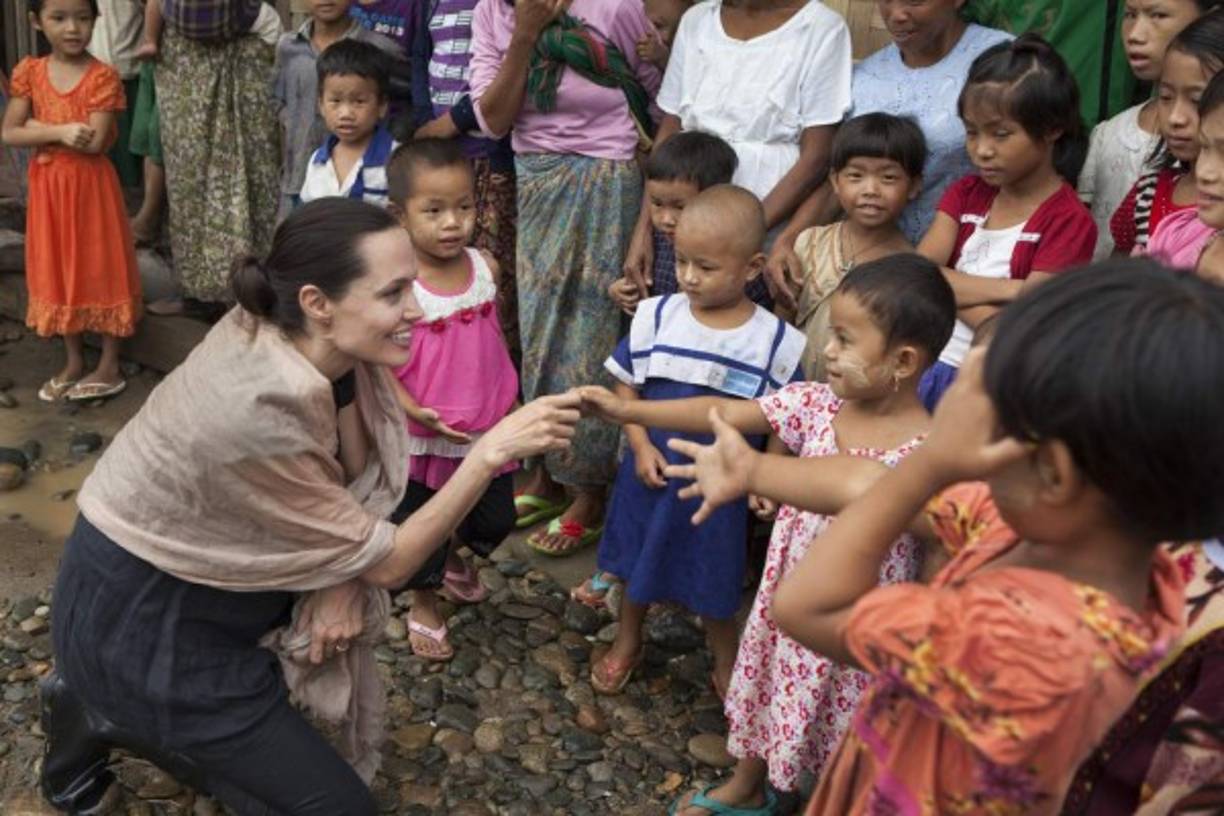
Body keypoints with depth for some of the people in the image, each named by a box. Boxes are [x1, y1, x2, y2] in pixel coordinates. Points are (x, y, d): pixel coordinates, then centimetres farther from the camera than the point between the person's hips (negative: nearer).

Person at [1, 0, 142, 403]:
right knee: (57, 272, 13)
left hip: (91, 186, -4)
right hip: (47, 186, 4)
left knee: (100, 269, 5)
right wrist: (60, 132, -19)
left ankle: (109, 366, 16)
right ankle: (73, 362, 27)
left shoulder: (102, 76, -12)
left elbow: (95, 143, -20)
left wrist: (40, 128, -13)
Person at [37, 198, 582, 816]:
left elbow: (359, 467, 3)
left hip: (205, 572, 8)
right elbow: (387, 563, -23)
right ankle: (113, 717, 9)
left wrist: (343, 581, -14)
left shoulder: (324, 343, -13)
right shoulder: (258, 412, -35)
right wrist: (494, 450, -30)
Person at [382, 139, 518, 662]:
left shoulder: (487, 269, -6)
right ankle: (424, 605, 41)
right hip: (423, 438, -4)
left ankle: (454, 558, 54)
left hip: (489, 431, 5)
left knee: (495, 520, 22)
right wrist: (415, 412, -28)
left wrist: (507, 402, 15)